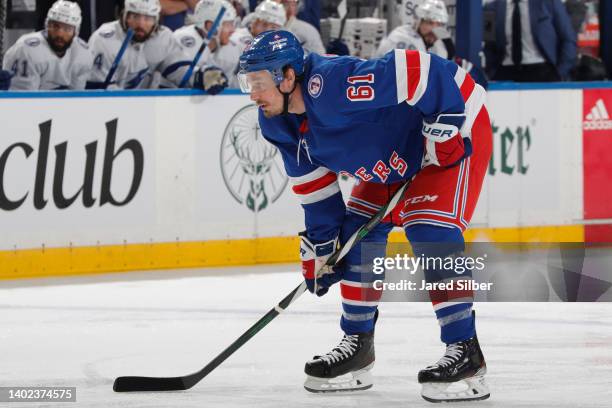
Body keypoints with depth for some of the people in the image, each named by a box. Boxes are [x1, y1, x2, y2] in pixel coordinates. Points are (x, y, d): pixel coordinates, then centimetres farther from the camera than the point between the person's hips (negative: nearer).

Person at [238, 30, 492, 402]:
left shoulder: (335, 86, -36)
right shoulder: (279, 123, -5)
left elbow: (418, 68, -38)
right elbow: (315, 186, 6)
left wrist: (445, 125, -34)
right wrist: (319, 245, 5)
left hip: (458, 127, -10)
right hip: (397, 152, 10)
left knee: (430, 228, -23)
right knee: (358, 232, 6)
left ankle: (466, 353, -22)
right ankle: (357, 346, 18)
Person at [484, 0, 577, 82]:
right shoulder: (492, 8, 8)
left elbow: (568, 40, 4)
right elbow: (488, 46, 17)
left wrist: (560, 75, -5)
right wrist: (493, 74, 2)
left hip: (543, 71, -2)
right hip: (505, 74, 2)